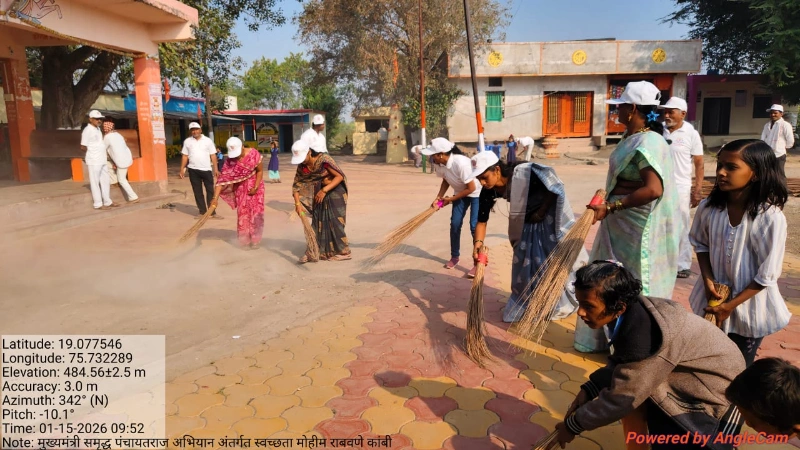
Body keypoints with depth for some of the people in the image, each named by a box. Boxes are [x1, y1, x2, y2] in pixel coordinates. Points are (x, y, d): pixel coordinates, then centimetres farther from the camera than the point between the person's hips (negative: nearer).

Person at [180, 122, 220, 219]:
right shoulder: (187, 141, 7)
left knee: (210, 191, -1)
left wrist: (216, 169, -6)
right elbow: (185, 156, 8)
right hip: (193, 170, 2)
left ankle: (212, 212, 4)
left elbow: (213, 155, 0)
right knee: (197, 192, 6)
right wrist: (182, 169, 2)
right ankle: (202, 212, 13)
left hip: (206, 169, -2)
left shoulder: (208, 140, 2)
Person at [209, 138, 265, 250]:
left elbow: (260, 171, -12)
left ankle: (254, 240, 14)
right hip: (240, 187, 1)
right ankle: (245, 240, 15)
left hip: (255, 185, -1)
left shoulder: (253, 154, -24)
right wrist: (215, 197, -31)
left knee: (255, 212, 1)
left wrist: (255, 187, -16)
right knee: (242, 212, 2)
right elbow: (222, 179, -24)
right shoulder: (230, 160, -21)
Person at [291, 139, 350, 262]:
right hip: (319, 193, 6)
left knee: (334, 222, -4)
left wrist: (324, 190, -27)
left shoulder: (324, 160, -26)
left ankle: (342, 252, 7)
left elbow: (340, 176, -24)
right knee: (318, 223, 7)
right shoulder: (302, 166, -9)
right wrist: (297, 204, -15)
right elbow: (297, 185, -4)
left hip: (334, 191, -6)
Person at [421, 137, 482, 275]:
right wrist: (439, 198, -10)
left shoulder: (461, 163, -37)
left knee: (474, 226, -12)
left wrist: (451, 199, -20)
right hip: (460, 193, 7)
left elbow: (471, 188, -29)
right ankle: (454, 257, 21)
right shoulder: (441, 163, -16)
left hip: (477, 193, -7)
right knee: (455, 224, 5)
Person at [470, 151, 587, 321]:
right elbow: (482, 221, -15)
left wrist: (541, 212, -19)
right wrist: (478, 242, -32)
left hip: (549, 218, -5)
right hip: (526, 224, 5)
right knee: (525, 265, 10)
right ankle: (525, 307, 27)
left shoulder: (525, 174, -36)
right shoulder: (488, 192, -20)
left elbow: (553, 188, -23)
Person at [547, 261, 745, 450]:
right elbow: (619, 362, 2)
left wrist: (573, 425, -19)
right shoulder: (633, 310, -13)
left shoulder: (642, 336, -39)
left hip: (717, 387, -8)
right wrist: (588, 390, -11)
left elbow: (621, 398, -30)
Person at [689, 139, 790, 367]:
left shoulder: (771, 218, -24)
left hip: (749, 307, -3)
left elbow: (767, 275, -18)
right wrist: (708, 280, -9)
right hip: (712, 298, 4)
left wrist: (729, 306, -15)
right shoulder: (709, 207, -12)